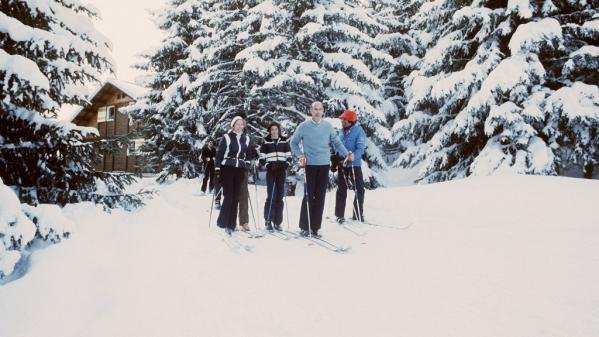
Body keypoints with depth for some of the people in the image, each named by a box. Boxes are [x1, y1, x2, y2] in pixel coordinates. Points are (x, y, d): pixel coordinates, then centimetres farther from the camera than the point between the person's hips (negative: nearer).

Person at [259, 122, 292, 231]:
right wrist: (267, 165, -12)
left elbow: (289, 156, 12)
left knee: (279, 196, 2)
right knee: (271, 196, -9)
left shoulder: (284, 142, 12)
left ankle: (277, 221, 8)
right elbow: (262, 158, 4)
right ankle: (268, 220, -1)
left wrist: (287, 164, -6)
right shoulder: (266, 142, 6)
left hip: (282, 171, 2)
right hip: (270, 171, -2)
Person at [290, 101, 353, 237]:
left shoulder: (328, 126, 7)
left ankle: (315, 227, 11)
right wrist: (300, 155, -4)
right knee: (309, 196, -4)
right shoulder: (303, 127, 2)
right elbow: (293, 143, 10)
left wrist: (346, 154, -3)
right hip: (310, 165, -2)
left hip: (324, 165, 2)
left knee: (320, 197, 3)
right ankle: (304, 227, 7)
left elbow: (336, 142, 11)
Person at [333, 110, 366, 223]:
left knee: (359, 190, 0)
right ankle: (339, 215, 18)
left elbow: (360, 149, -17)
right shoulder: (341, 131, 8)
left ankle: (358, 215, 12)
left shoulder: (358, 131, -10)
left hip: (354, 164, -5)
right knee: (341, 190, 9)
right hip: (342, 165, 5)